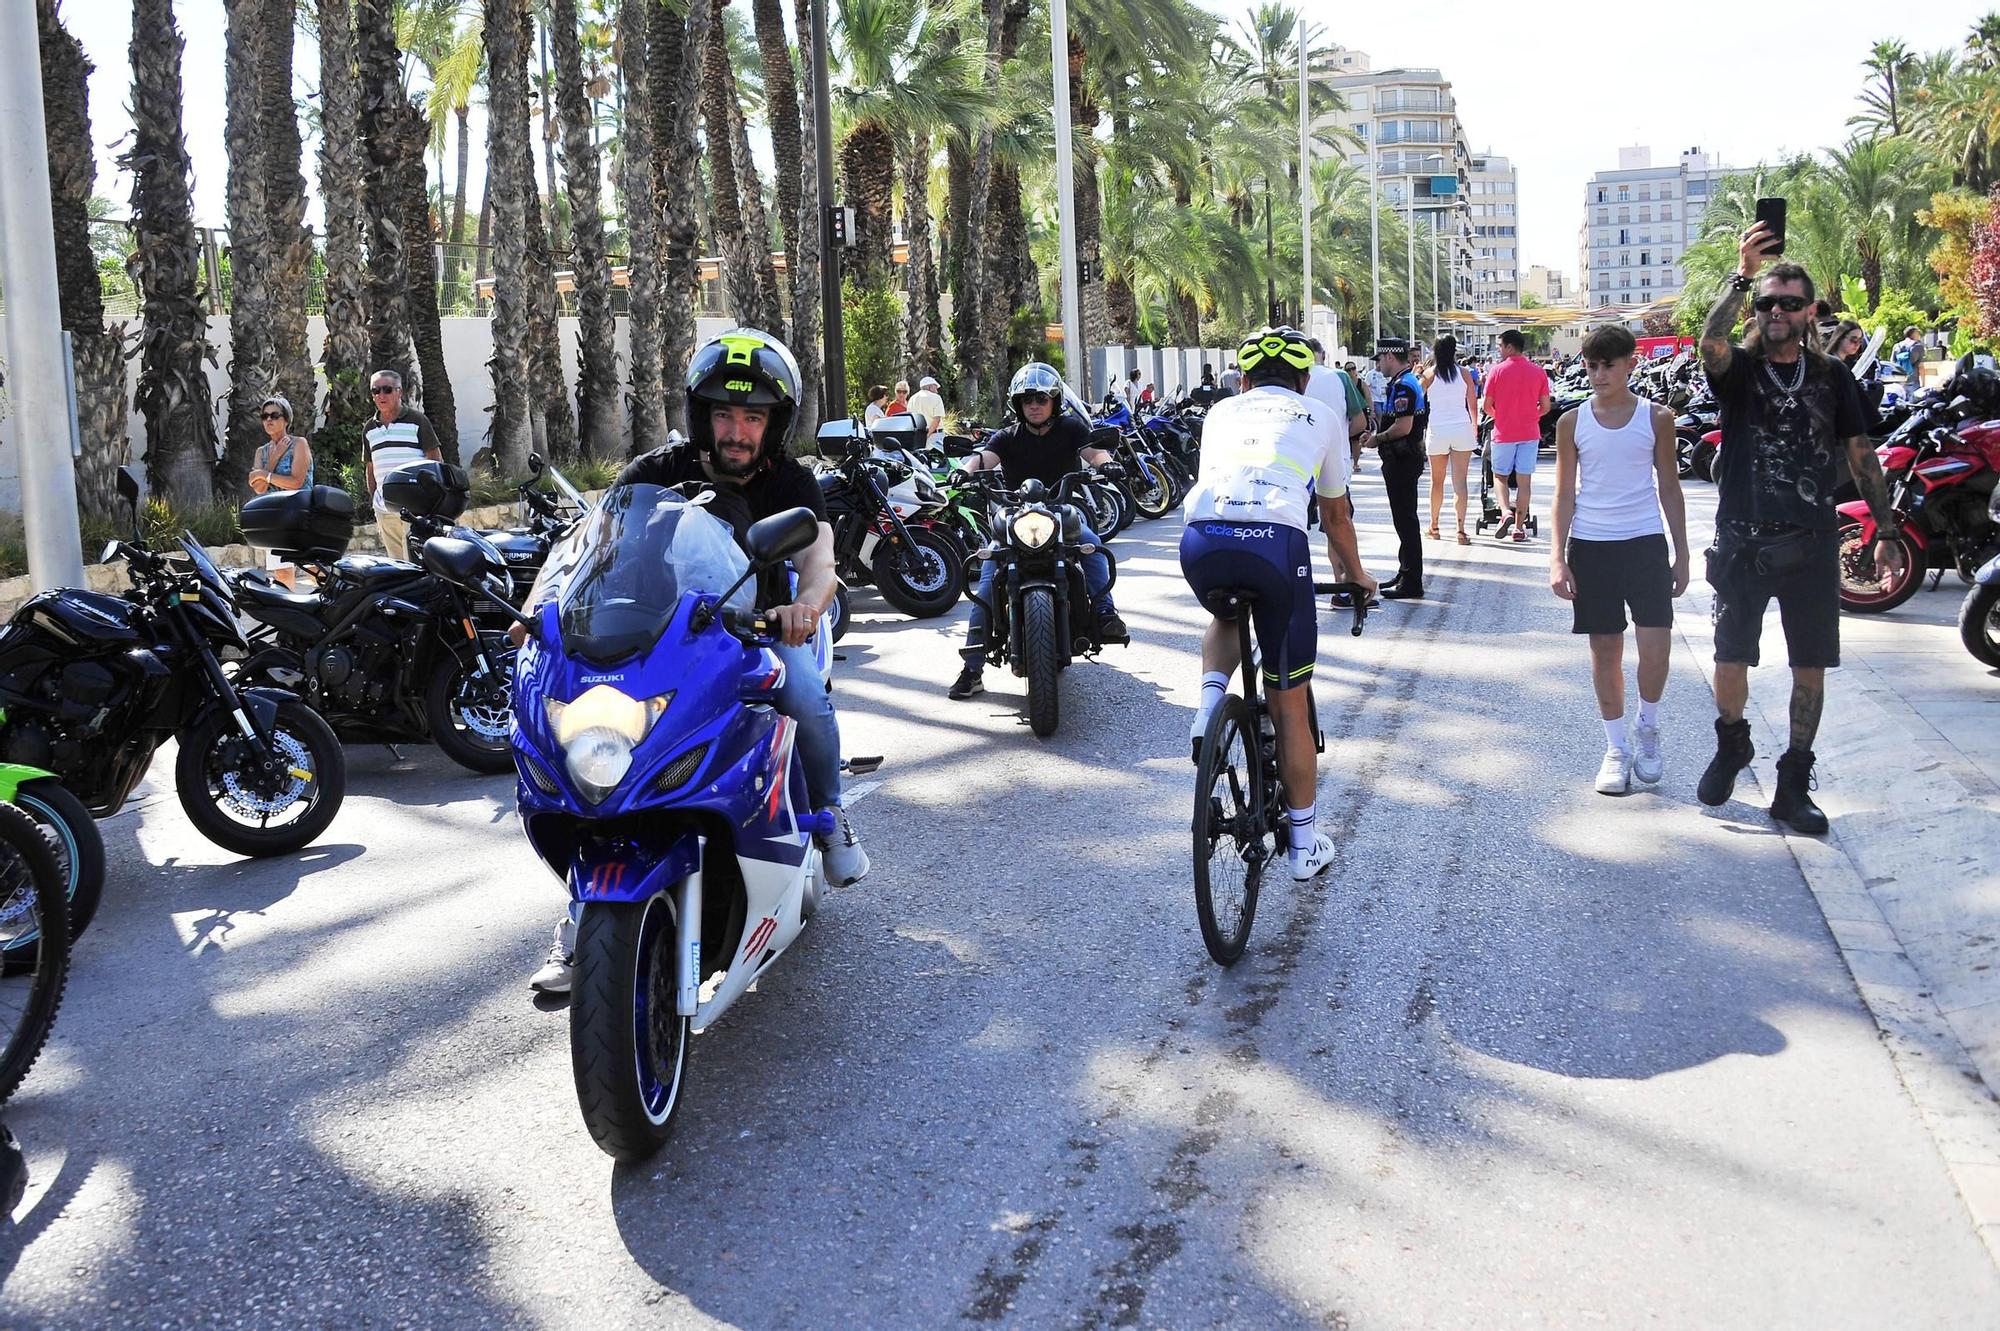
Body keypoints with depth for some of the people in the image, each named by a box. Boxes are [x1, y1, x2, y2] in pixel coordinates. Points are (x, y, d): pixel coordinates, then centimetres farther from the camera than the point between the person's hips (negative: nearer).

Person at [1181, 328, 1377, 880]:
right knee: (1289, 704, 13)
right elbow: (1334, 515, 36)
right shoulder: (1320, 417, 27)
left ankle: (1210, 700, 10)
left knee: (1226, 616, 39)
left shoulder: (1222, 412, 31)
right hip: (1276, 543, -2)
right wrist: (1356, 575, 53)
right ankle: (1305, 842, 23)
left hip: (1200, 539, 2)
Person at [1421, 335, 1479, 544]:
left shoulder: (1429, 374, -2)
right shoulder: (1464, 372, 1)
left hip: (1437, 431, 0)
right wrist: (1475, 427, 18)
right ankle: (1461, 530, -8)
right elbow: (1473, 404, 6)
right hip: (1462, 429, 0)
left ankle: (1433, 526, 24)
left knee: (1437, 482, 13)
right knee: (1460, 482, -2)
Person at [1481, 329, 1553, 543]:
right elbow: (1545, 407, 2)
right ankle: (1519, 526, 7)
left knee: (1500, 476, 12)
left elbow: (1487, 406, -3)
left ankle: (1506, 511, -11)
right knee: (1524, 480, 6)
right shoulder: (1538, 372, 0)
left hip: (1503, 433, -2)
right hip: (1529, 433, 2)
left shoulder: (1498, 371, -7)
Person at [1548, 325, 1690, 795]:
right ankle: (1617, 746, 18)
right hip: (1590, 545, 1)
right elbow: (1565, 494, 4)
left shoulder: (1656, 418, 3)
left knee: (1656, 644, -11)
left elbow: (1669, 489, 8)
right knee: (1605, 648, 6)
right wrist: (1557, 558, -4)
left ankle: (1648, 726, 15)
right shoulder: (1572, 423, 3)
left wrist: (1681, 556, 7)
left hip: (1645, 542, -1)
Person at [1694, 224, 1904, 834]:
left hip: (1812, 545, 2)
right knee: (1731, 660, 2)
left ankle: (1794, 785, 13)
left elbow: (1861, 456, 10)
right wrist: (1742, 275, -32)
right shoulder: (1738, 369, 2)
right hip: (1743, 542, -2)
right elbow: (1710, 342, -23)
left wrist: (1886, 531, 6)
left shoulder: (1832, 378, 8)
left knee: (1811, 668, 2)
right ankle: (1731, 745, 31)